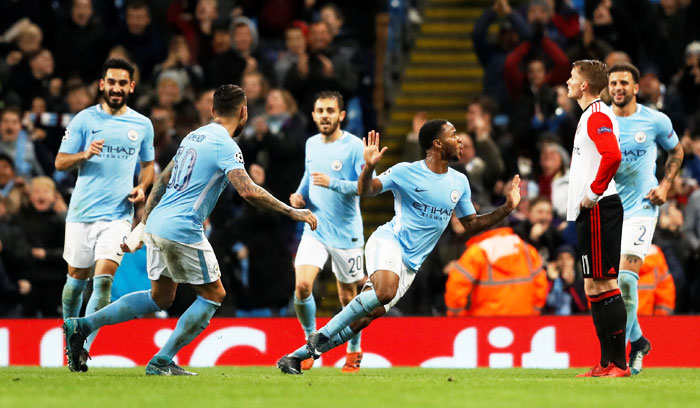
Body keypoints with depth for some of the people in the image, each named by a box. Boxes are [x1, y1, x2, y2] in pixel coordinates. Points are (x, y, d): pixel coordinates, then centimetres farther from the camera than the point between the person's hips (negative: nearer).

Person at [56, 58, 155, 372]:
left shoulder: (142, 125, 9)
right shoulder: (84, 120, 2)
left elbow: (148, 164, 23)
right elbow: (60, 162, 3)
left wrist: (142, 187, 2)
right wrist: (85, 154, -17)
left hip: (118, 214, 0)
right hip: (82, 212, 0)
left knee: (103, 279, -15)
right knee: (76, 279, 7)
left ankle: (83, 348, -13)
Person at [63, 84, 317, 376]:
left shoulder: (193, 137, 17)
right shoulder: (225, 146, -10)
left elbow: (163, 181, 22)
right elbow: (247, 190, -23)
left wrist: (144, 224, 28)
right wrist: (292, 212, -16)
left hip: (158, 223, 9)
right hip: (183, 231, -9)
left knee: (161, 297, 19)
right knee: (213, 294, 6)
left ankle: (82, 325, 13)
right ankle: (161, 362, 3)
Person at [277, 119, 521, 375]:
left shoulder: (459, 182, 11)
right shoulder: (406, 172, -6)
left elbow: (472, 225, 19)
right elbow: (365, 190, -5)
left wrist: (506, 208, 7)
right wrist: (369, 167, -25)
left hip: (410, 265, 5)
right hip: (388, 241, -5)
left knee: (362, 320, -5)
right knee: (385, 291, -37)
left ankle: (297, 356, 2)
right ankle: (322, 335, -25)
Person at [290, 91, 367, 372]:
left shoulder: (354, 146, -10)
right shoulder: (311, 144, 8)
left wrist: (333, 183, -28)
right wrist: (299, 195, 7)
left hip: (346, 233, -4)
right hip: (315, 230, 4)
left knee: (348, 298, 7)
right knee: (302, 286, -15)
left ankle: (354, 350, 29)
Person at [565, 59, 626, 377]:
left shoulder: (597, 115, -12)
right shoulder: (589, 115, 19)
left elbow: (612, 155, -28)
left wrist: (594, 193, -21)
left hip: (598, 209, -11)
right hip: (589, 211, 11)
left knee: (604, 284, -11)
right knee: (593, 286, 10)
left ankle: (619, 363, -11)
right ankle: (606, 363, 13)